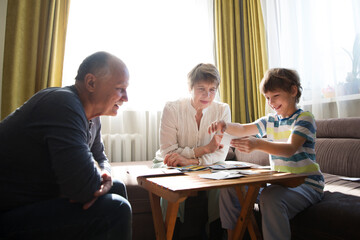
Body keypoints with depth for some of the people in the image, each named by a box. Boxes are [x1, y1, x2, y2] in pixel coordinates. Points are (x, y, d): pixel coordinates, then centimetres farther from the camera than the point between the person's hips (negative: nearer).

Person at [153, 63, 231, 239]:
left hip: (205, 166, 2)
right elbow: (167, 152, -18)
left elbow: (221, 153, -13)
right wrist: (204, 149, -26)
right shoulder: (172, 109, -15)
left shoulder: (222, 110, -7)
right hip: (170, 165, -2)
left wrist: (191, 160, -30)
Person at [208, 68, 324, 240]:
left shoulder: (304, 118, -10)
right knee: (230, 188, -1)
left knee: (270, 197, -39)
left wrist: (258, 144, -44)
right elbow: (243, 129, 5)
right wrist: (225, 126, -17)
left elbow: (290, 149, -26)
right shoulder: (270, 120, 11)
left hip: (306, 185, -7)